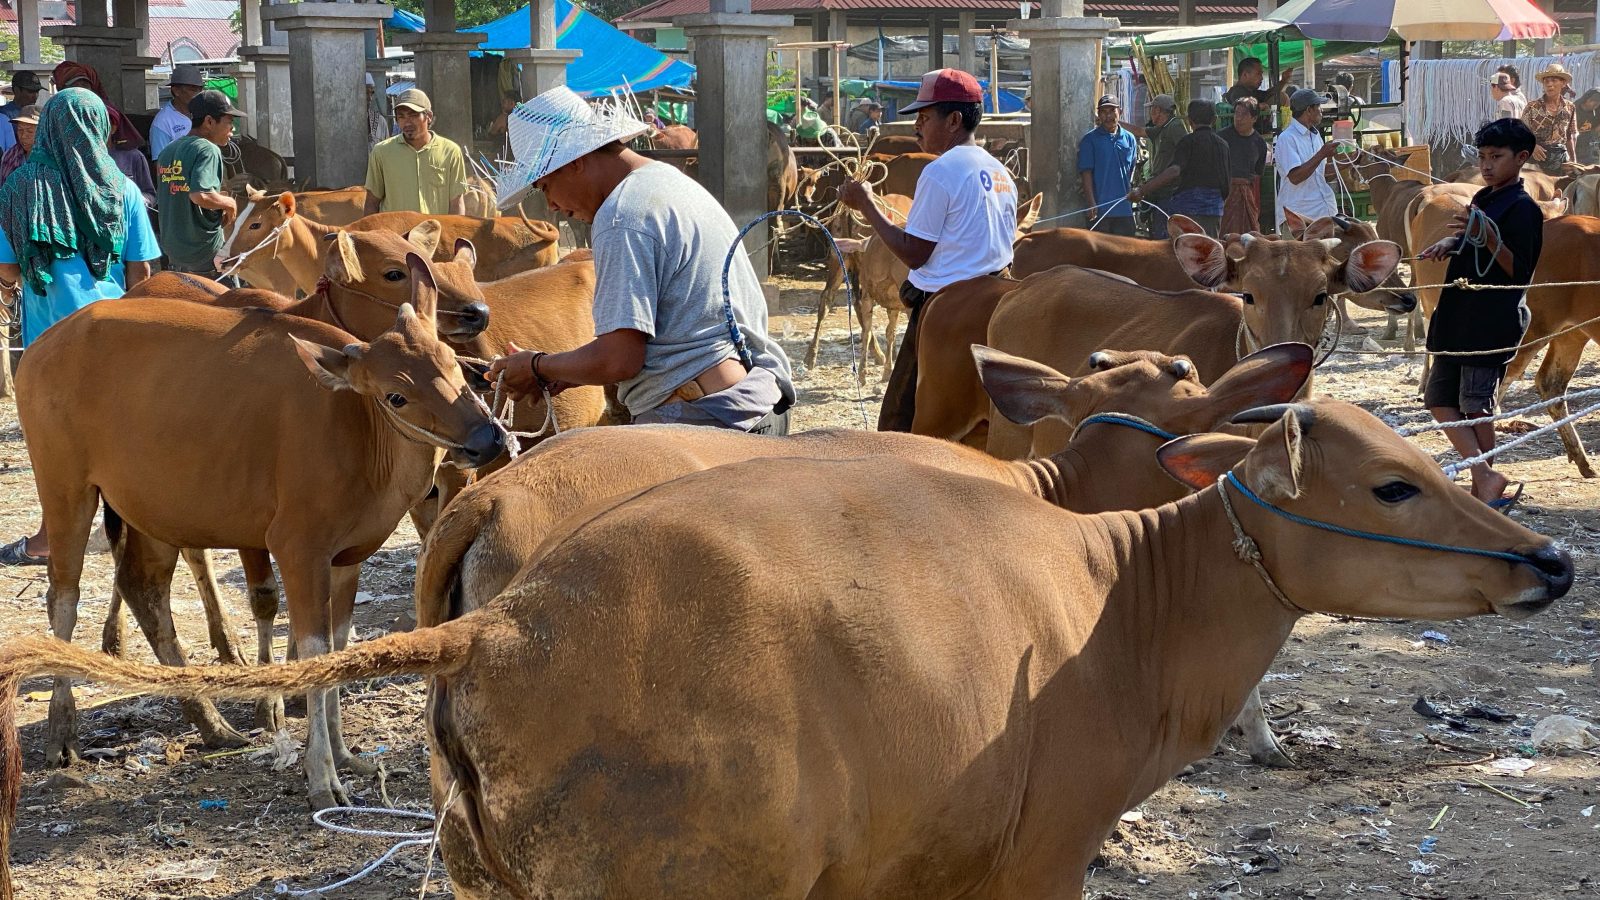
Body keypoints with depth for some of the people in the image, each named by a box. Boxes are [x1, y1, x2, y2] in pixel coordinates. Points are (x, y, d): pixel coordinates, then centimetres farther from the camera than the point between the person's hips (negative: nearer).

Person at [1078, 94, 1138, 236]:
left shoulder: (1129, 139, 9)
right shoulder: (1090, 139, -2)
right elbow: (1086, 172, -6)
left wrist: (1131, 194, 11)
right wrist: (1091, 202, -13)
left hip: (1124, 208, 4)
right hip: (1099, 207, -4)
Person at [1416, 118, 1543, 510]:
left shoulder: (1522, 209, -11)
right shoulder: (1482, 199, 16)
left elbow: (1519, 271, -17)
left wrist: (1489, 238, -30)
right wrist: (1450, 243, 11)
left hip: (1493, 322, -9)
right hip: (1458, 317, 9)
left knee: (1475, 406, -6)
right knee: (1439, 398, 6)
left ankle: (1481, 492, 3)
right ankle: (1486, 477, 3)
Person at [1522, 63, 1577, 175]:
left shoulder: (1570, 108, 6)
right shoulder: (1532, 107, -2)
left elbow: (1571, 137, 12)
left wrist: (1573, 161, 8)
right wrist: (1532, 146, -19)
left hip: (1561, 158, 2)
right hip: (1537, 157, -2)